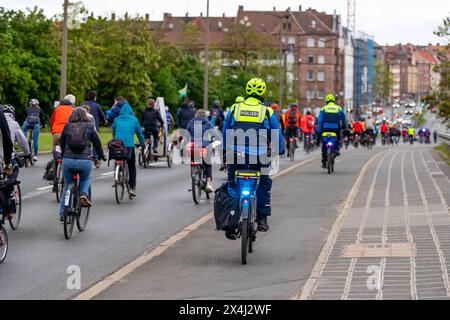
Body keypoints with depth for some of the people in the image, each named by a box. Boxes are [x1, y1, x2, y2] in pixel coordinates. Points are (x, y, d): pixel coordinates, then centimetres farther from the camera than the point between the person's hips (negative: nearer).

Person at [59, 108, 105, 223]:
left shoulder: (67, 127, 11)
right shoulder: (90, 127, 7)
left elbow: (62, 143, 19)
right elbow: (97, 143, 13)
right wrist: (100, 157, 28)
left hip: (68, 160, 1)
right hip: (85, 161, -1)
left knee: (67, 186, 21)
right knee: (85, 179, 31)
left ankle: (63, 214, 19)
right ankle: (84, 193, 0)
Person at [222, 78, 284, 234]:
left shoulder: (234, 109, 7)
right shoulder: (267, 111, 2)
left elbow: (225, 132, 15)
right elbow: (277, 134, 8)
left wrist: (226, 149, 28)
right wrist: (280, 150, 24)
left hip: (236, 155, 1)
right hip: (259, 156, -1)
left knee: (232, 185, 10)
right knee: (264, 184, 19)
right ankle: (262, 219, 13)